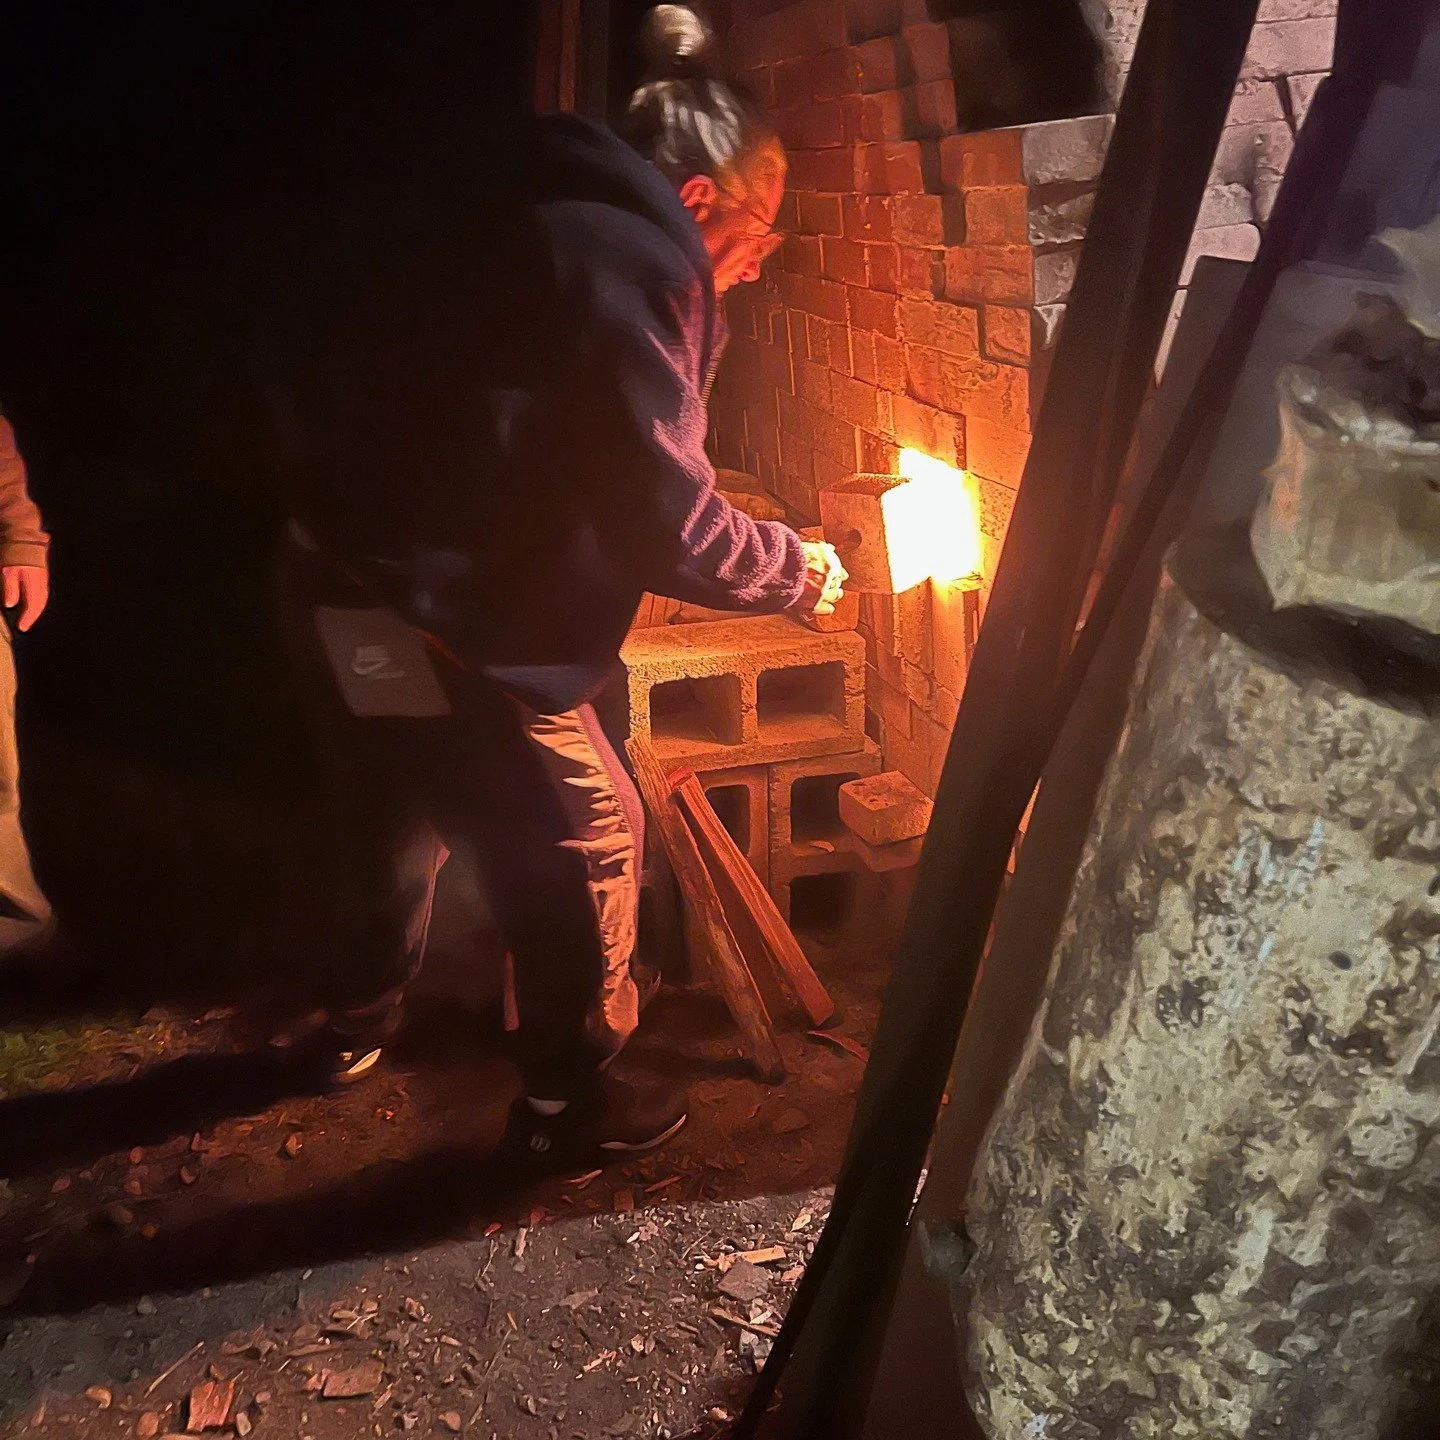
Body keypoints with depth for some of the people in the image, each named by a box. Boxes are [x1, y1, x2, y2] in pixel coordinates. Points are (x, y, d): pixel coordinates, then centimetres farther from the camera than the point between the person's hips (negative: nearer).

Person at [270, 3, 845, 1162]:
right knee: (584, 837, 5)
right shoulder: (629, 264, -16)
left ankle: (366, 1019, 51)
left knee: (405, 807, 28)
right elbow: (666, 520, -17)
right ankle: (570, 1099, 23)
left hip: (347, 584, 10)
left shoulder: (553, 230, 13)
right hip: (421, 618, -10)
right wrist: (794, 568, -2)